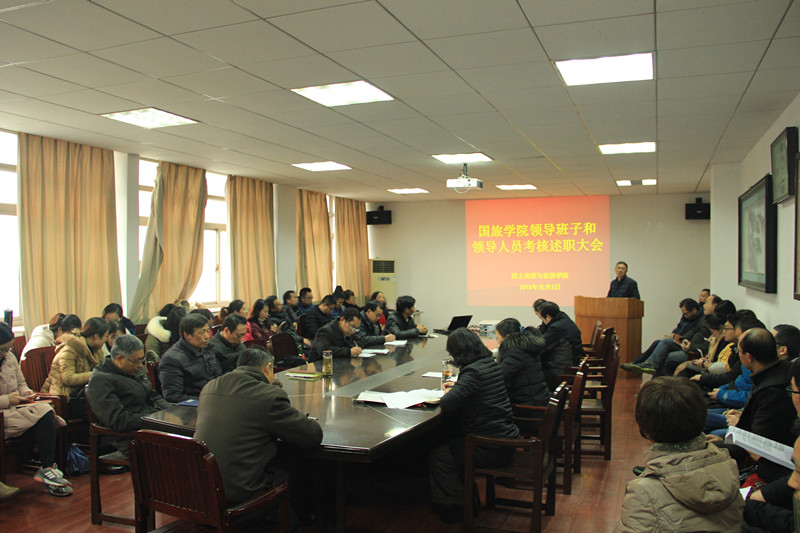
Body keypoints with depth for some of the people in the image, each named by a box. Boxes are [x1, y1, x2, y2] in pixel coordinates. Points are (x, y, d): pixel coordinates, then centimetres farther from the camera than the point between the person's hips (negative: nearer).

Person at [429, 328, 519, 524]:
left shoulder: (473, 371, -23)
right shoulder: (492, 363, 4)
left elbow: (447, 405, -26)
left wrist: (448, 394, -5)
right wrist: (457, 387, 18)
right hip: (507, 439, 9)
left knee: (437, 457, 4)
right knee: (453, 444, 26)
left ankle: (453, 509, 20)